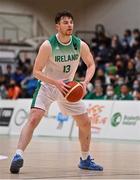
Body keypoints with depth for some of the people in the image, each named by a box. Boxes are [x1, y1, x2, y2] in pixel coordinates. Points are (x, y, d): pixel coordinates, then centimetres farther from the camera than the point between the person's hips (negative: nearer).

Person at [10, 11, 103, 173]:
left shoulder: (80, 45, -11)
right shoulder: (48, 45, -22)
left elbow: (91, 65, 4)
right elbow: (36, 71, -19)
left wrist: (85, 82, -15)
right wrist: (56, 82, -31)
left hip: (68, 87, 5)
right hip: (47, 86, -4)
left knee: (85, 123, 6)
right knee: (33, 118, -25)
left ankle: (85, 159, 24)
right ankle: (18, 156, -29)